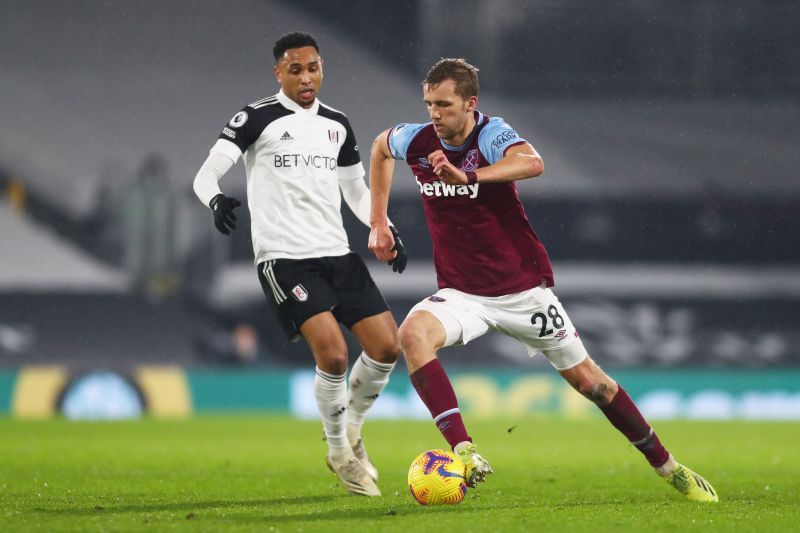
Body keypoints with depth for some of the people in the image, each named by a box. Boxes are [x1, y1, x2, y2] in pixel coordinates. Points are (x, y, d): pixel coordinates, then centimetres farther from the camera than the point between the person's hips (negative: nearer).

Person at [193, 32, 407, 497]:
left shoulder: (337, 126, 14)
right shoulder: (257, 119, -3)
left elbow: (357, 192, 22)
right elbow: (206, 174, -10)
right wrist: (216, 200, -33)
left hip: (337, 253, 6)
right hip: (284, 260, -6)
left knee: (387, 346, -3)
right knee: (333, 353, -20)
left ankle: (351, 428, 23)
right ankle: (340, 453, 3)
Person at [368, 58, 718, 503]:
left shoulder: (491, 134, -18)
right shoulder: (416, 141, -5)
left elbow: (532, 163, -42)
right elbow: (380, 147, 21)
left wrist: (468, 176, -55)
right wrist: (378, 223, 17)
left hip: (523, 289, -3)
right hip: (462, 294, 3)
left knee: (588, 379, 4)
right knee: (413, 333, -29)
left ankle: (667, 466, 23)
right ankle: (464, 452, -36)